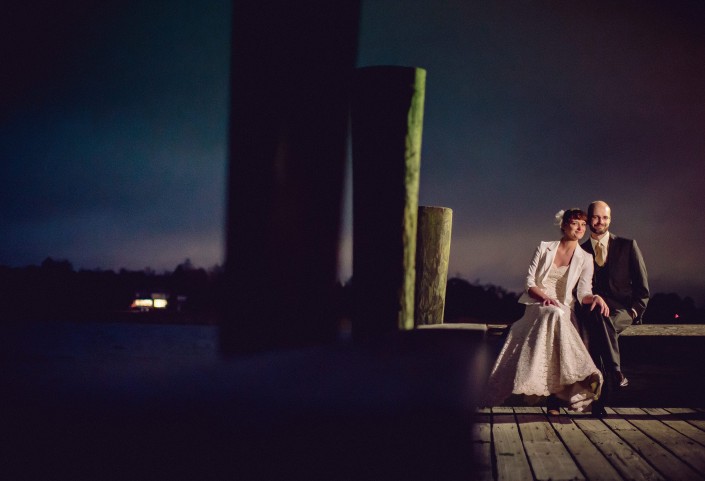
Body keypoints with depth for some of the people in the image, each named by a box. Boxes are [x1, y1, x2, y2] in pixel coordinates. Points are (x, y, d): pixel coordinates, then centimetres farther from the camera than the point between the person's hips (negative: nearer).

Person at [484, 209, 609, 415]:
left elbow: (583, 292, -3)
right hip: (537, 306, -1)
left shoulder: (585, 259, 9)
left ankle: (555, 399, -36)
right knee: (554, 316, -38)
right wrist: (545, 297, -18)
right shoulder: (544, 248, 8)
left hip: (562, 310, 1)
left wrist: (594, 298, -27)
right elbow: (530, 282, 3)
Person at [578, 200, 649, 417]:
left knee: (602, 319, -36)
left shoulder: (627, 245, 8)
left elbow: (641, 284, 8)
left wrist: (636, 310, -6)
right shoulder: (580, 251, 12)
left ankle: (615, 373, -32)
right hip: (592, 312, 2)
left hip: (623, 310, -2)